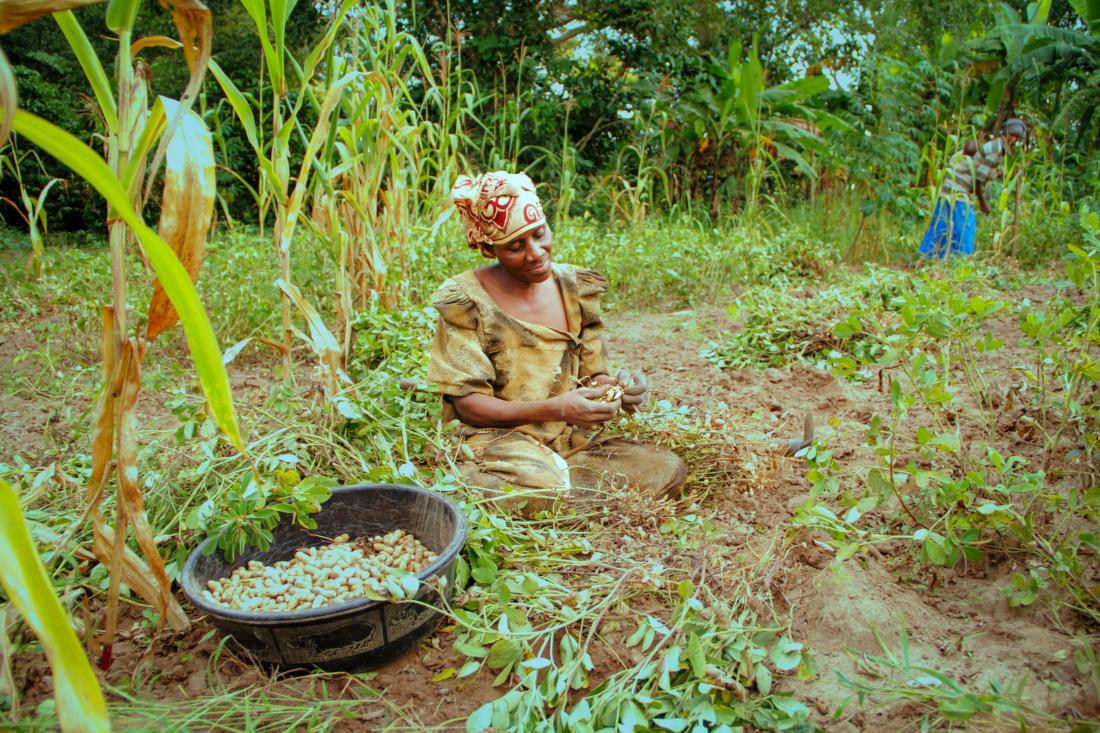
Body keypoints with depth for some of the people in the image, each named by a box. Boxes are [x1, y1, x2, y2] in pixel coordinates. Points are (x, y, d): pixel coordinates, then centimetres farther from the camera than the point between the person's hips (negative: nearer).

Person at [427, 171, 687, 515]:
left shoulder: (575, 288, 7)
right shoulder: (466, 299, -8)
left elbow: (591, 375, 11)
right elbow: (466, 402, -11)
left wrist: (618, 385, -14)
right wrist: (552, 409, -24)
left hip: (571, 441, 7)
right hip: (495, 440, -7)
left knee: (667, 469, -15)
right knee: (542, 486, -39)